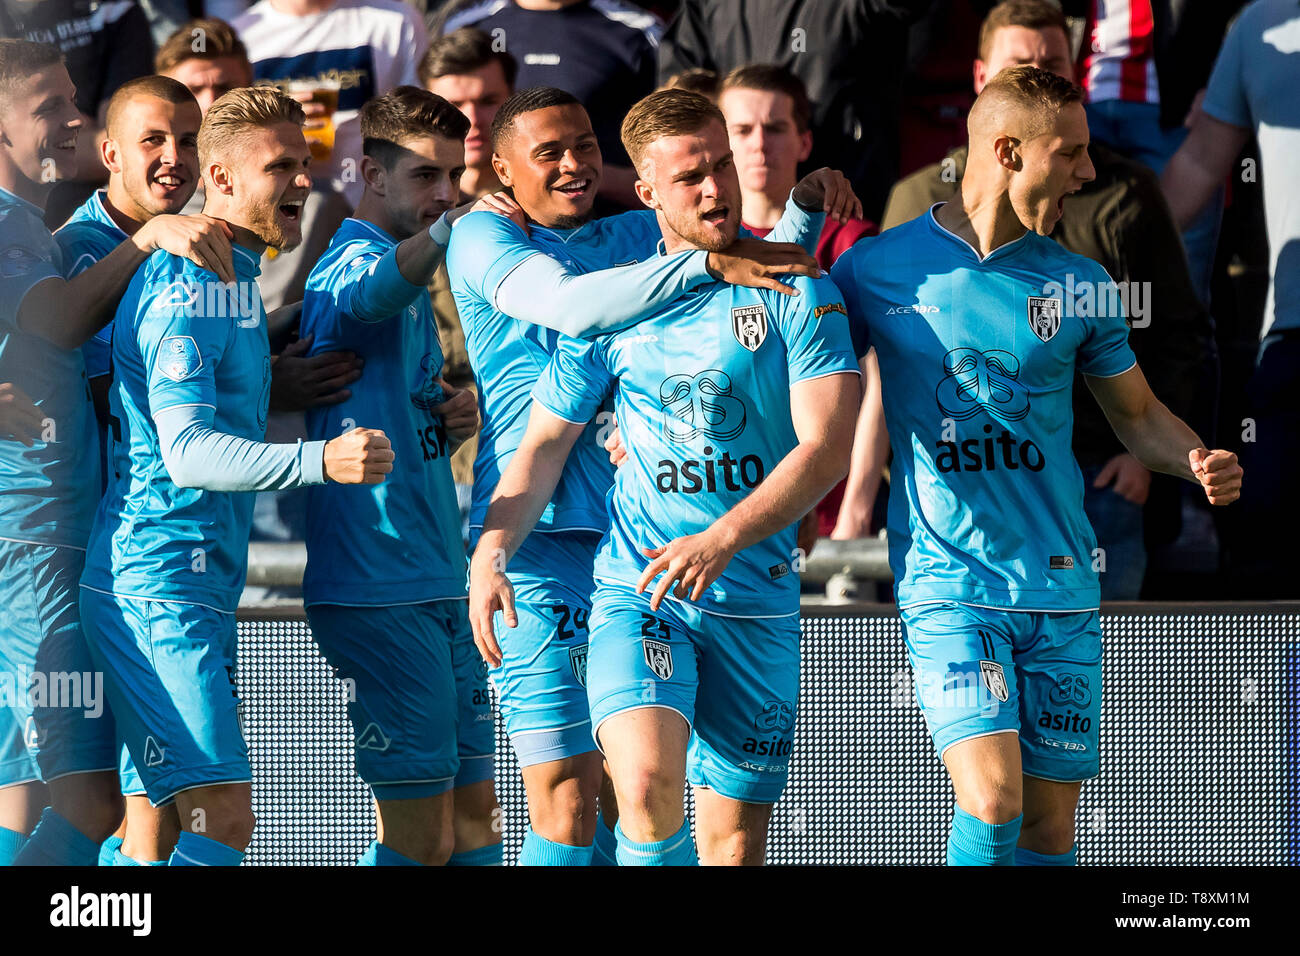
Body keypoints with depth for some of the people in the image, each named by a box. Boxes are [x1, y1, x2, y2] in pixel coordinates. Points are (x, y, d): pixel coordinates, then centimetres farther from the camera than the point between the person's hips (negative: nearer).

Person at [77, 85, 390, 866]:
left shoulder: (233, 279, 18)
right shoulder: (187, 289, -14)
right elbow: (186, 450, -26)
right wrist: (321, 461, -37)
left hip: (201, 588, 10)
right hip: (160, 588, -10)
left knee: (214, 822, 10)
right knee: (222, 820, -16)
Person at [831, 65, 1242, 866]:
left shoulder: (1080, 285, 6)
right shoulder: (877, 269, -1)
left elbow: (1138, 416, 17)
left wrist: (1197, 460, -2)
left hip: (1061, 586, 3)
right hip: (947, 583, -3)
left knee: (1050, 829, 4)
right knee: (993, 803, -20)